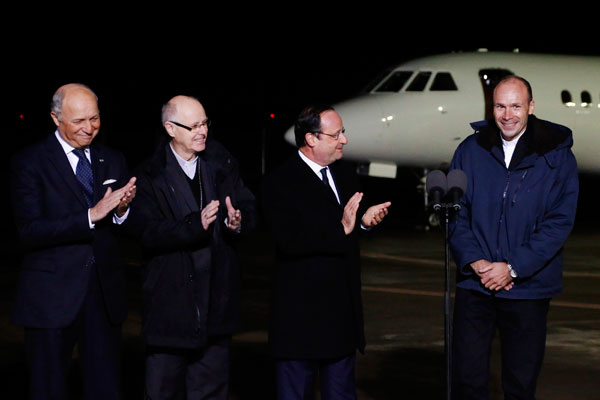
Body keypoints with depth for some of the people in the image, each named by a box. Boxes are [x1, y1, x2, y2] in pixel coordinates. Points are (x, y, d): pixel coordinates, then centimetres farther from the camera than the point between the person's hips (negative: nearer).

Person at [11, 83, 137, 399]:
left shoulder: (112, 161, 10)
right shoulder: (30, 163, -5)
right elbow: (29, 232, -16)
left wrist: (121, 211, -15)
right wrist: (91, 216, -23)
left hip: (105, 296, 4)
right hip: (51, 299, -4)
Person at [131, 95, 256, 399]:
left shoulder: (221, 163, 6)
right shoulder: (150, 175, -7)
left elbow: (248, 209, 5)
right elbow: (148, 233, -16)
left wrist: (238, 222, -18)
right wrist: (195, 225, -28)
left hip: (215, 296, 4)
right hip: (169, 299, -4)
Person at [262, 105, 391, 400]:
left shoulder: (345, 176, 12)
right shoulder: (280, 183, -12)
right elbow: (289, 240, -24)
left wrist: (364, 220, -2)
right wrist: (341, 228, -26)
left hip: (343, 313, 7)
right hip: (302, 316, -7)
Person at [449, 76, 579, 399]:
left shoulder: (557, 156, -2)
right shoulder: (470, 150, 4)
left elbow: (559, 223, -7)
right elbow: (455, 212, 4)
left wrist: (513, 268, -14)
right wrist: (474, 261, -10)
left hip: (528, 286, -1)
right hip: (475, 283, 1)